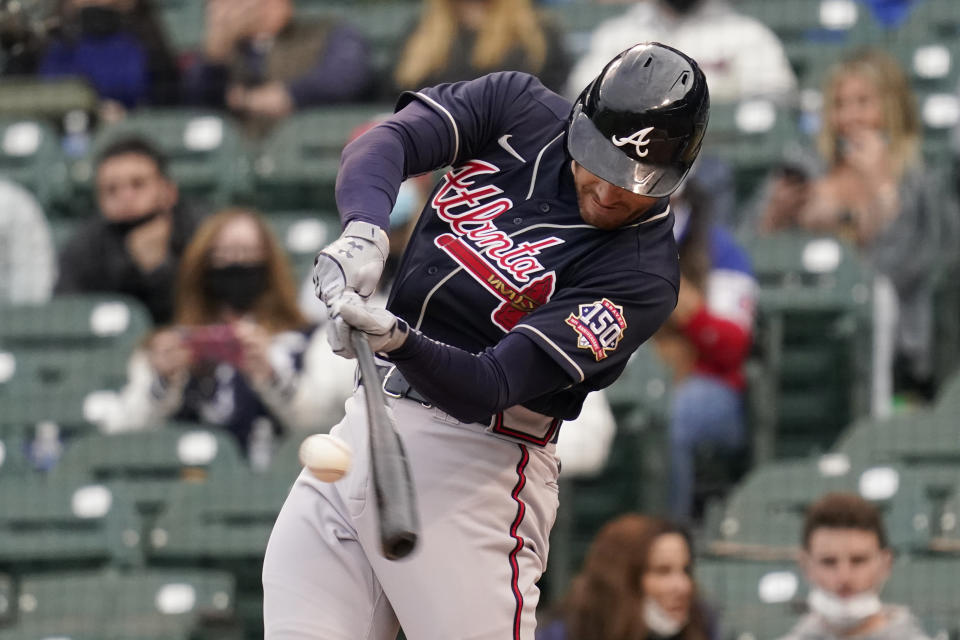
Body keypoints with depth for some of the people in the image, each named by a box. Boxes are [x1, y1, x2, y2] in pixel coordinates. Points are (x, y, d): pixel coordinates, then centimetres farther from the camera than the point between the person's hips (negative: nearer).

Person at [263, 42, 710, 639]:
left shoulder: (642, 275, -15)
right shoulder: (521, 108, 2)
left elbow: (489, 388, -22)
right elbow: (388, 142, -11)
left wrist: (398, 340, -40)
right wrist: (365, 231, -31)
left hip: (478, 460, -5)